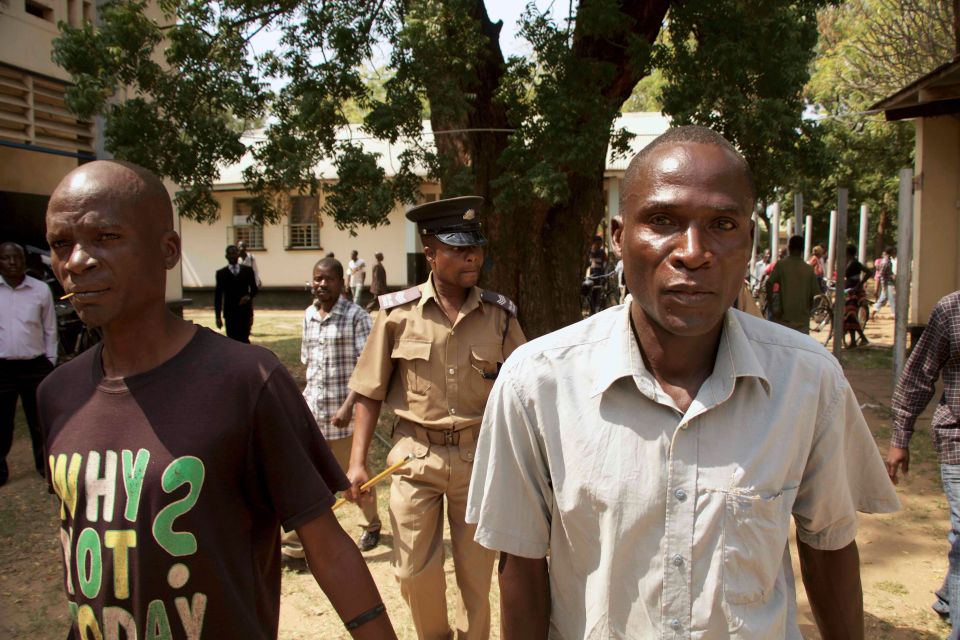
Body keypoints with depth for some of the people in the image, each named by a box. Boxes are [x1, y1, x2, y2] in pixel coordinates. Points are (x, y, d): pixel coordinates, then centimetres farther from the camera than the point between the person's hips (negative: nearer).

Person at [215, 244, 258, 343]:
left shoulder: (248, 270, 8)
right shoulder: (221, 273, 4)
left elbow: (254, 288, 12)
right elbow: (218, 296, 5)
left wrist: (249, 296, -12)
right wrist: (218, 317, 0)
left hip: (245, 312, 1)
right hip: (230, 313, -1)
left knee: (244, 339, -1)